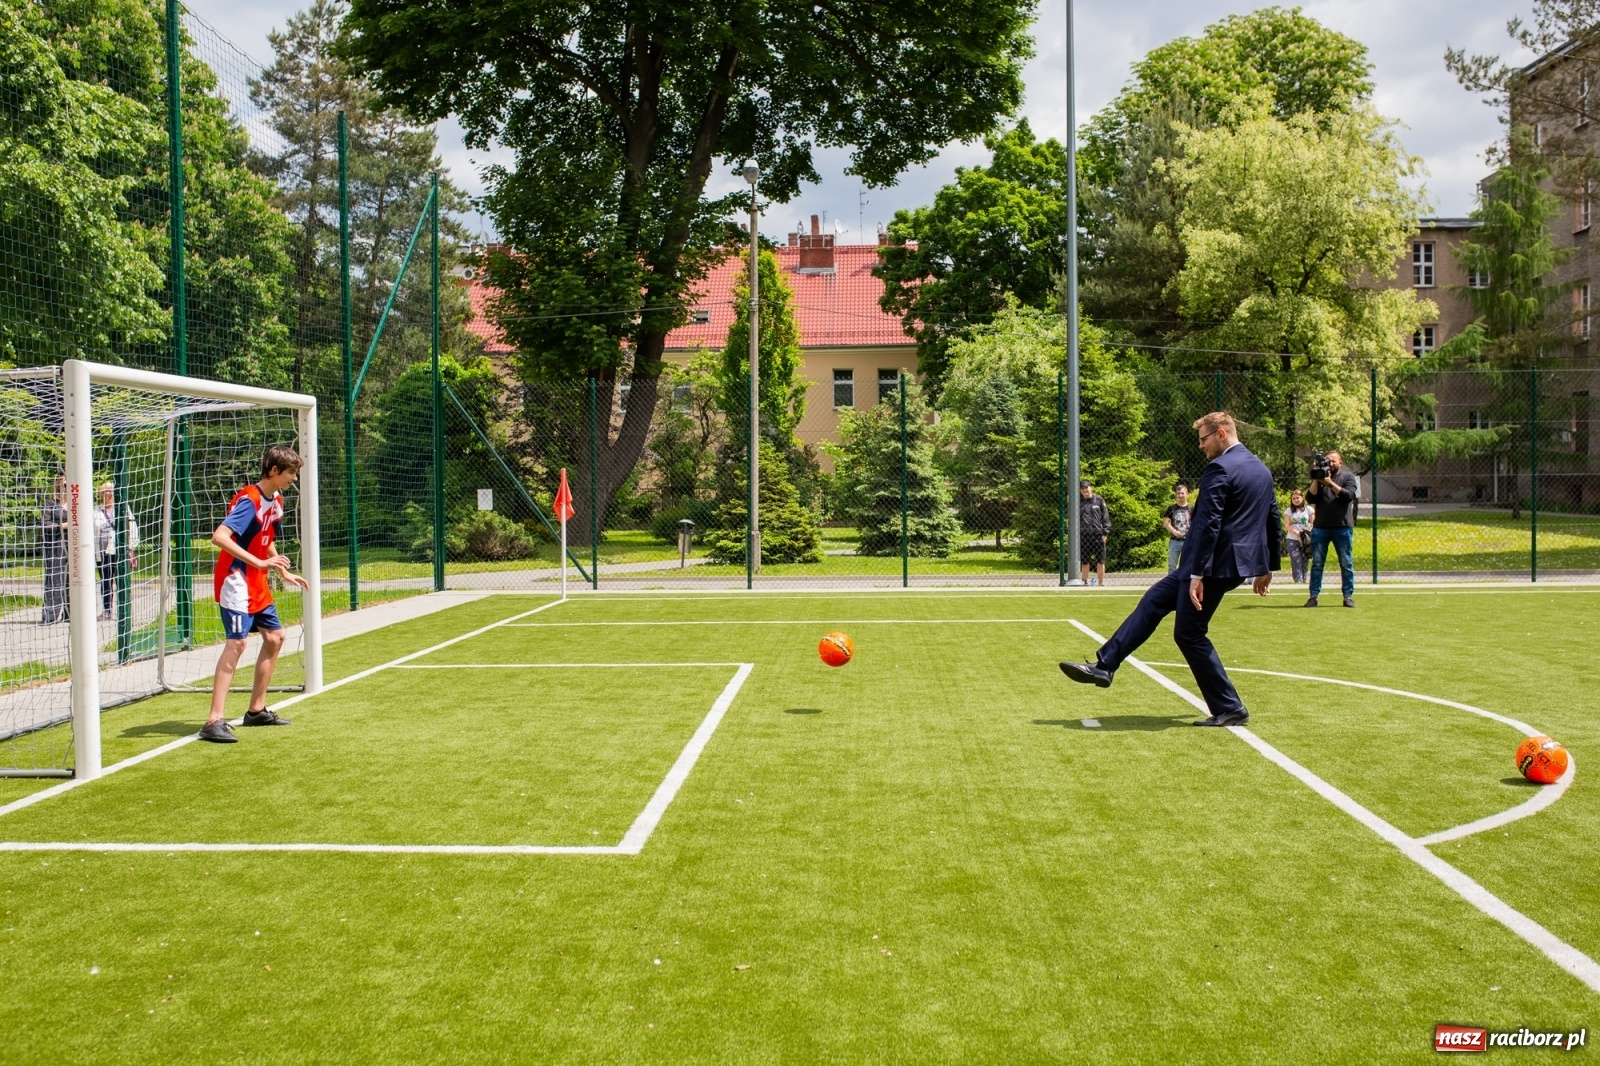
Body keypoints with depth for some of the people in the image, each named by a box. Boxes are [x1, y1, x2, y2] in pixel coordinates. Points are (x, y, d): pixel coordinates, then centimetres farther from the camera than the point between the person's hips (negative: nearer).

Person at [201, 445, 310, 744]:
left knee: (275, 637, 14)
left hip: (257, 583, 10)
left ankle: (256, 710, 25)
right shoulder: (249, 500, -19)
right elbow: (219, 537, -31)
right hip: (235, 581, -10)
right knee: (237, 642, -19)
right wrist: (259, 562, -35)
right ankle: (214, 722, -20)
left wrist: (285, 574, 23)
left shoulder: (276, 501, 10)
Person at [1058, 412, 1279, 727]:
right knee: (1153, 601, 13)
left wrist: (1197, 574, -23)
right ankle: (1104, 666, 13)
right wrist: (1268, 566, 28)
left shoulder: (1220, 468, -16)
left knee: (1189, 634, 2)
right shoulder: (1262, 469, 15)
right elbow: (1273, 519, 21)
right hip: (1240, 562, 10)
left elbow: (1208, 523, -22)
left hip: (1216, 565, -10)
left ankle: (1229, 709, 8)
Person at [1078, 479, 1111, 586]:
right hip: (1084, 536, 1)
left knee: (1100, 561, 1)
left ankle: (1101, 583, 8)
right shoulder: (1079, 502, 8)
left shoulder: (1099, 500, 6)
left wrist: (1105, 533, -3)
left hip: (1098, 535, -1)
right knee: (1085, 561, 6)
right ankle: (1085, 582, 13)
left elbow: (1105, 517, 5)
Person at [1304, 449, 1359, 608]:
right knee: (1317, 563, 0)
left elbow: (1349, 495, -11)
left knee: (1346, 563, 3)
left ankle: (1348, 596, 8)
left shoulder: (1348, 477, 5)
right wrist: (1316, 480, -10)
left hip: (1343, 528, -2)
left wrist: (1330, 483, -18)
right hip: (1320, 528, 2)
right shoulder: (1319, 477, 12)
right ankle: (1313, 596, 2)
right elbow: (1311, 498, 0)